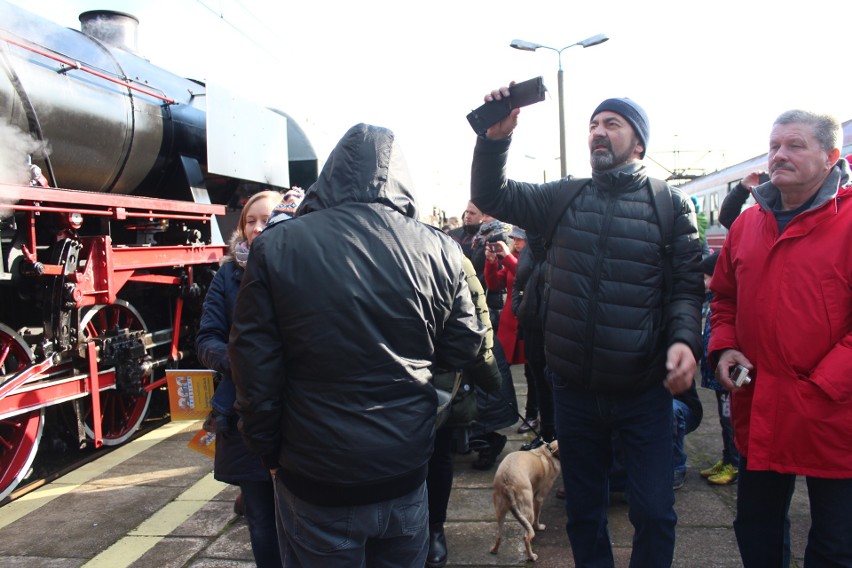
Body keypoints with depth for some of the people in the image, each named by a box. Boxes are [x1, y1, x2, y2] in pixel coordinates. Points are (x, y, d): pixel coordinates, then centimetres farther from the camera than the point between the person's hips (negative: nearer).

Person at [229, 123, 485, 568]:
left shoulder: (275, 247, -13)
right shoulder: (438, 249, -9)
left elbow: (254, 364, -9)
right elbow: (464, 349, 0)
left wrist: (268, 449, 5)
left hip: (314, 480, -1)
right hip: (405, 471, 2)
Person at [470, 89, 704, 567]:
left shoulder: (671, 204, -1)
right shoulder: (564, 197, 6)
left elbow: (687, 286, -2)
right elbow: (492, 196, 3)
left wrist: (684, 339, -20)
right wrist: (496, 137, -13)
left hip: (644, 390, -2)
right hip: (574, 388, 3)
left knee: (655, 513, 5)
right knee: (583, 510, 18)